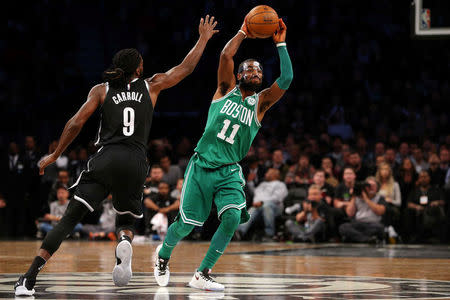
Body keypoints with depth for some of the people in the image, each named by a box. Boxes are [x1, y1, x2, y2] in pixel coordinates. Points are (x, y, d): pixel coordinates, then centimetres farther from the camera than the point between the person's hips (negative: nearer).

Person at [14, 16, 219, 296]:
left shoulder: (101, 90, 12)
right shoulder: (151, 86, 15)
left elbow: (77, 123, 3)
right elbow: (186, 68, 25)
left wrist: (55, 155, 11)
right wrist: (204, 39, 39)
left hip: (106, 159, -1)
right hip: (136, 163, 1)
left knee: (70, 218, -3)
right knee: (126, 221, 22)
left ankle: (29, 277, -16)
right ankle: (125, 243, -18)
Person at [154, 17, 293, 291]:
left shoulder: (261, 103, 6)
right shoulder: (227, 89, 4)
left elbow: (286, 79, -9)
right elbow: (226, 55, -12)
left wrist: (281, 44, -9)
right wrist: (244, 32, -5)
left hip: (229, 171, 1)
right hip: (202, 165, -1)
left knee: (232, 218, -21)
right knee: (186, 223, 0)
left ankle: (202, 275, -9)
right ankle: (163, 255, 33)